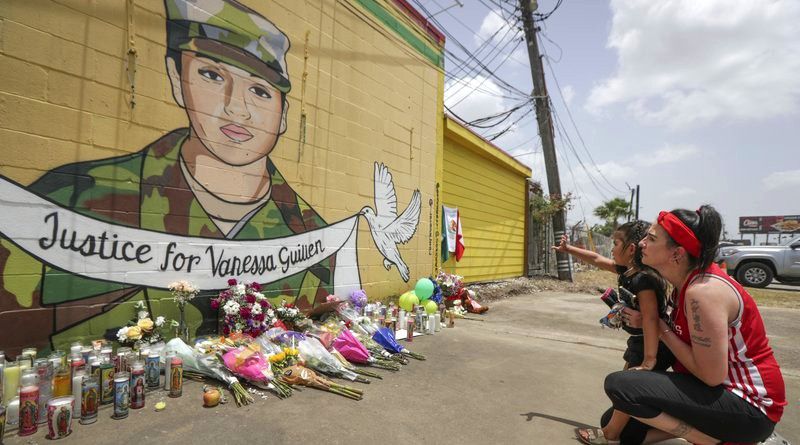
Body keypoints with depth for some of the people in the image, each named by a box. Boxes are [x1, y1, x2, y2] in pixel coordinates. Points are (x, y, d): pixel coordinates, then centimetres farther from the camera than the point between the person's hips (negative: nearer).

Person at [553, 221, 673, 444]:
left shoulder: (644, 279, -27)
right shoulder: (628, 270, 1)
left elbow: (650, 319, -33)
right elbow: (596, 259, 13)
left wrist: (649, 360, -35)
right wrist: (568, 249, 18)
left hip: (653, 344, -9)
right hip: (639, 341, 9)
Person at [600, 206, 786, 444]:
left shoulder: (703, 291, -28)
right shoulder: (688, 280, 1)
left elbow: (712, 375, -25)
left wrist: (661, 329, -16)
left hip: (749, 405, -8)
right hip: (721, 390, 8)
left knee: (619, 385, -26)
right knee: (615, 424, 10)